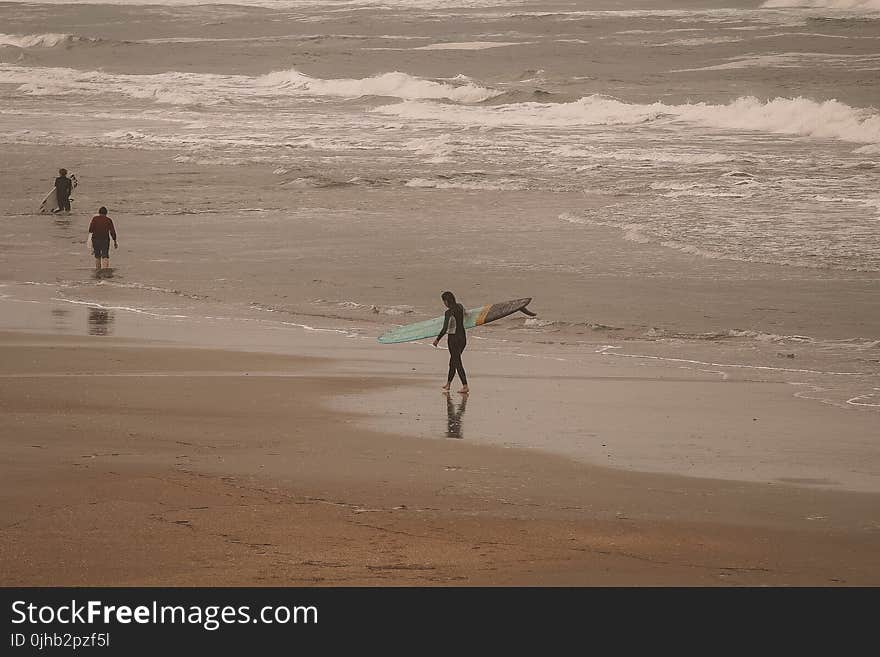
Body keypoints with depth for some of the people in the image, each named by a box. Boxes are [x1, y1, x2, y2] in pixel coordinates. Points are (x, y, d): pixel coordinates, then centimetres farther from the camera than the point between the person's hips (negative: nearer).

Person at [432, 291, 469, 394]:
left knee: (457, 363, -2)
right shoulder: (460, 307, 3)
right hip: (463, 338, 7)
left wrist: (437, 339, -7)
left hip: (453, 338, -7)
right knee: (453, 360, 20)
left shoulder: (449, 312, -18)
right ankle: (448, 383, 31)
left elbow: (444, 329, -20)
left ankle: (465, 386, -9)